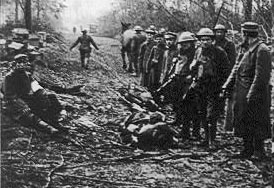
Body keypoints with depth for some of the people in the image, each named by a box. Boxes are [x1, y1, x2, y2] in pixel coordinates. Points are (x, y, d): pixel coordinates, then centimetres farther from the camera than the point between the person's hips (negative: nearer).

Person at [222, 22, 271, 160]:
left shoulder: (262, 50, -15)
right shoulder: (247, 50, 14)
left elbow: (261, 75, -19)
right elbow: (236, 70, 16)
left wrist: (252, 95, -22)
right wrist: (227, 87, 8)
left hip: (255, 96, -9)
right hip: (242, 95, 9)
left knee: (255, 124, 0)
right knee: (244, 123, 13)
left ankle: (259, 152, 11)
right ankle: (248, 150, 24)